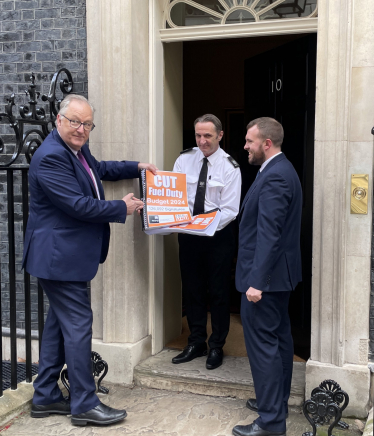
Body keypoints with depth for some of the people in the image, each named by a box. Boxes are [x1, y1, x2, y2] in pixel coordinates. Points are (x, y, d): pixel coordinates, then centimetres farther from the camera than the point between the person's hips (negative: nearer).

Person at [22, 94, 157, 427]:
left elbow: (99, 169, 31)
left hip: (66, 254, 11)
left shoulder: (77, 149, 11)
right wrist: (122, 208, -13)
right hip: (60, 255, -11)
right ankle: (85, 405, 7)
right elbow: (78, 205, -24)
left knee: (60, 321, 16)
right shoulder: (50, 157, -21)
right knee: (78, 323, -5)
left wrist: (137, 167, 19)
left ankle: (46, 397, 27)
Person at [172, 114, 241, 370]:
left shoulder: (230, 167, -9)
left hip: (219, 235, -3)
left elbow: (230, 210, -13)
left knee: (219, 292, 7)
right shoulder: (184, 159, 1)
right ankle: (196, 343, 30)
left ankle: (217, 347, 23)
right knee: (192, 289, 14)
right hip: (187, 233, 4)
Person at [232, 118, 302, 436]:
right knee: (279, 337, 19)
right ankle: (277, 399, 34)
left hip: (266, 275, -11)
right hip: (280, 273, 11)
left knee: (262, 343, -4)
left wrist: (256, 281, -26)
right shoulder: (281, 170, 12)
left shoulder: (274, 177, -20)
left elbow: (269, 234, -26)